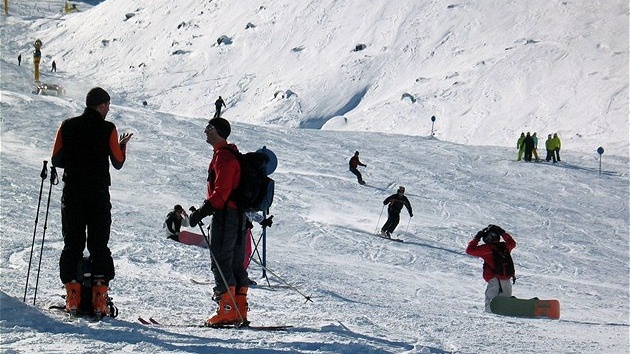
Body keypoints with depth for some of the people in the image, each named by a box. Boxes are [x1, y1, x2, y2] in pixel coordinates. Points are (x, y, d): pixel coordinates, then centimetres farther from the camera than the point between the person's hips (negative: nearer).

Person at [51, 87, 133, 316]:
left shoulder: (67, 127, 2)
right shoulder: (108, 129, -5)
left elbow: (56, 160, 4)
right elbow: (118, 163, 1)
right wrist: (123, 145, 19)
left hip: (72, 194, 2)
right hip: (98, 194, -2)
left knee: (72, 244, 7)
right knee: (99, 245, 5)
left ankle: (72, 297, 0)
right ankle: (99, 297, -2)